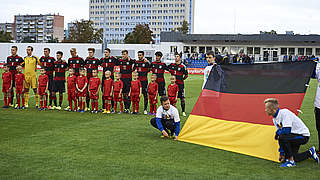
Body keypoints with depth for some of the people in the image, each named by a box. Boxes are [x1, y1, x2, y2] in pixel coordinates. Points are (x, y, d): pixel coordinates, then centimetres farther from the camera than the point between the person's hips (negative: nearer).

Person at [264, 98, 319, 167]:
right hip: (294, 136, 9)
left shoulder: (284, 112, -23)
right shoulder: (275, 119, 5)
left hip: (303, 136, -9)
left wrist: (277, 133, -10)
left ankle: (291, 161, -18)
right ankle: (310, 153, 21)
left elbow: (287, 131, -30)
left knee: (282, 137, -31)